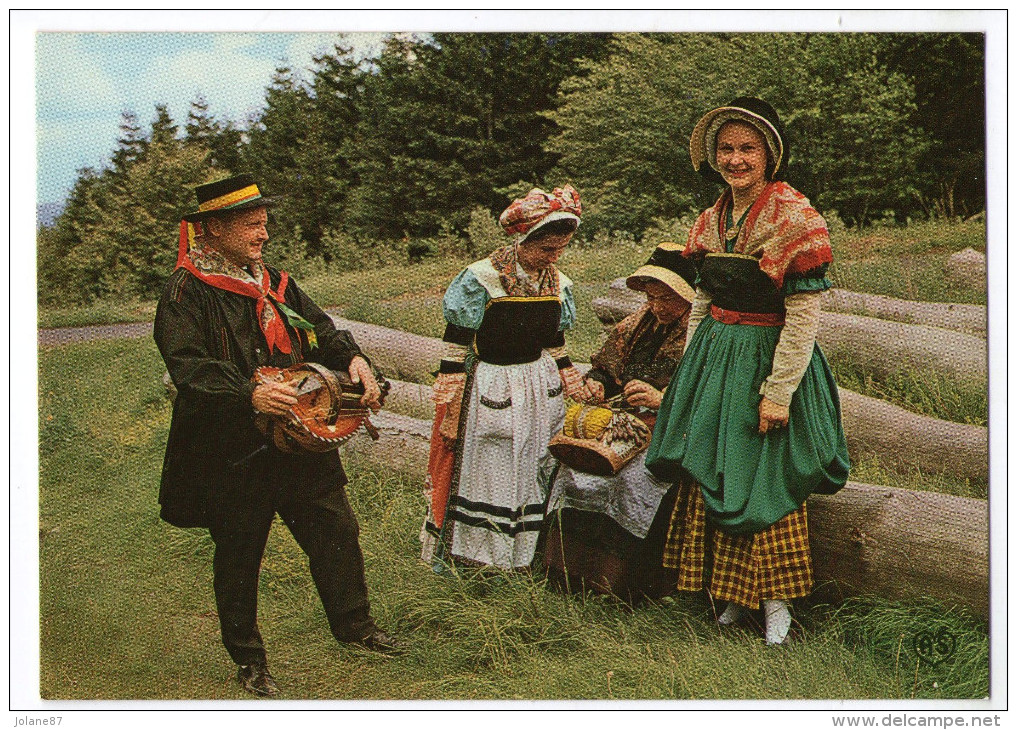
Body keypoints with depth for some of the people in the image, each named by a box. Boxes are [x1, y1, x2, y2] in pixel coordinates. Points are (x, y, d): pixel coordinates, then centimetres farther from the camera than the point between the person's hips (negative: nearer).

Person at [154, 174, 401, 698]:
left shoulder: (274, 282, 11)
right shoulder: (185, 292, -11)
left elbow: (320, 330, 14)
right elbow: (187, 367, -22)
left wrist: (351, 357, -8)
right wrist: (248, 396, -36)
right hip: (231, 451, -6)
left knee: (336, 529, 11)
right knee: (238, 556, 7)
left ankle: (353, 624, 31)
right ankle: (247, 659, 24)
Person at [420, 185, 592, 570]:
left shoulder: (557, 283, 3)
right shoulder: (481, 279, -15)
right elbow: (455, 348, -12)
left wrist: (578, 394, 17)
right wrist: (450, 412, -13)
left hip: (540, 388, 5)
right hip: (490, 391, -5)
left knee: (533, 477, 10)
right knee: (484, 478, 3)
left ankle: (526, 558, 23)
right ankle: (467, 558, 18)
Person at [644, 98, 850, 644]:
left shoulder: (795, 218, -15)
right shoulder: (711, 220, 7)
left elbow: (803, 317, -18)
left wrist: (778, 392, -20)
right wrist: (690, 368, 10)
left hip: (768, 358, -7)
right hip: (714, 356, 7)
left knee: (765, 480, 2)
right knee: (709, 476, 10)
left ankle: (775, 599, 19)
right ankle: (735, 593, 25)